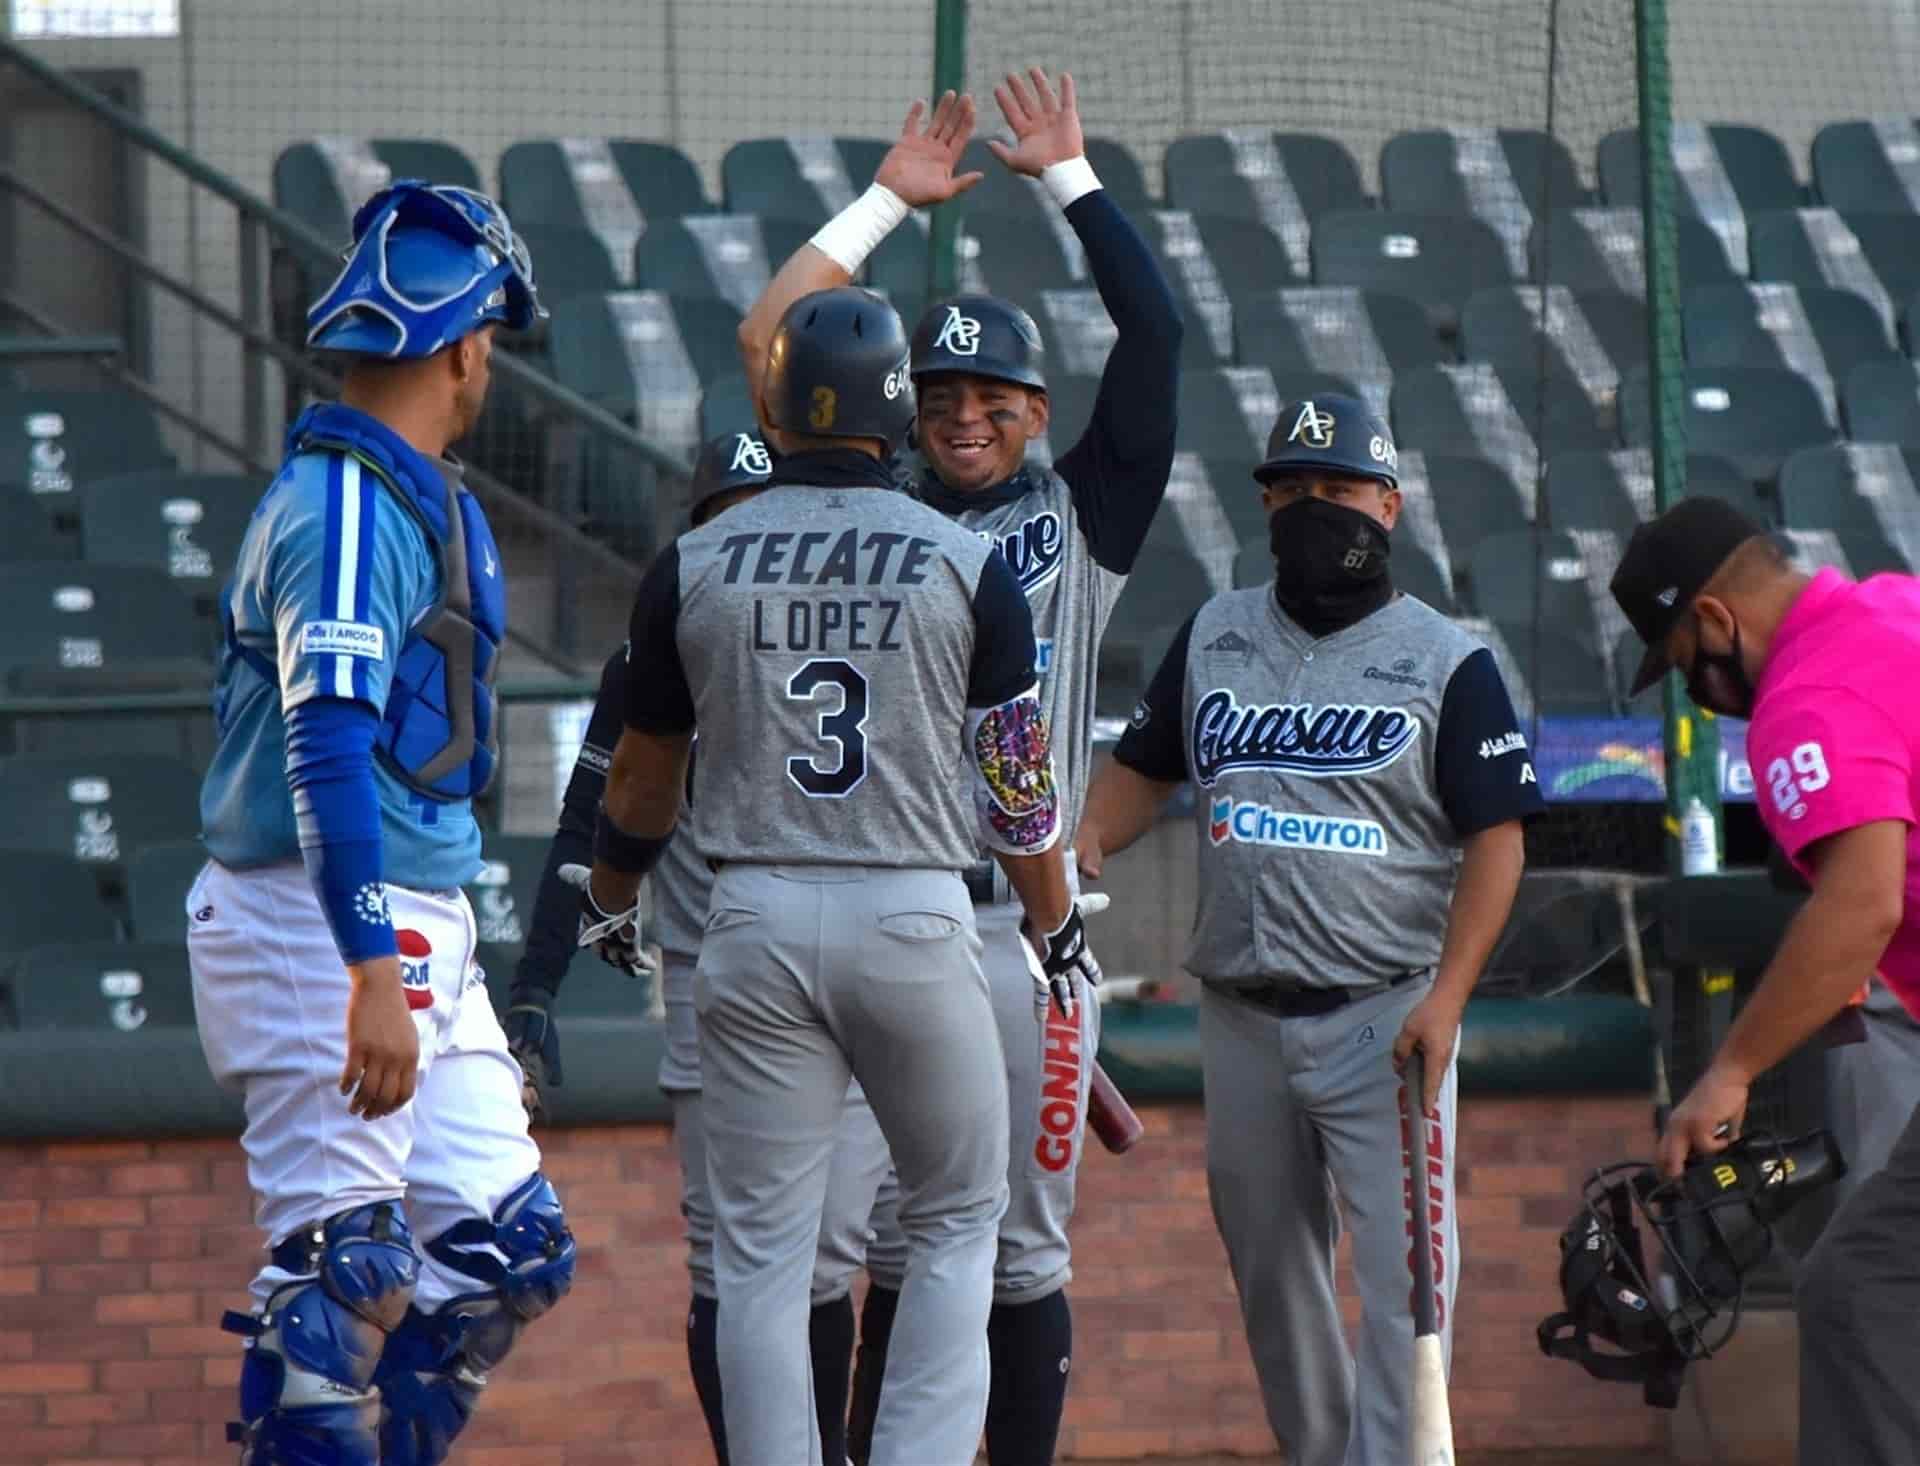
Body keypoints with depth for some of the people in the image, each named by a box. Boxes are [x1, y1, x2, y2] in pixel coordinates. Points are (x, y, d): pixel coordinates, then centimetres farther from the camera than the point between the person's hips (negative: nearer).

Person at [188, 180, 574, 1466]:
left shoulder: (416, 497, 16)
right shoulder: (352, 510, -16)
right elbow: (328, 747, -26)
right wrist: (372, 978, -34)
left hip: (419, 932, 10)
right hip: (328, 931, -10)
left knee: (511, 1253, 9)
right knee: (344, 1269, -9)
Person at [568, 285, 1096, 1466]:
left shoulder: (694, 567, 2)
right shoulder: (967, 565, -2)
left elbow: (644, 777, 13)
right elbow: (1017, 780, 1)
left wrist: (609, 904, 33)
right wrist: (1058, 926, 18)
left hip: (756, 924, 1)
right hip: (915, 922, -1)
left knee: (762, 1248, 5)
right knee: (958, 1217, 13)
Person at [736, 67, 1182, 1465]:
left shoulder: (1082, 517, 11)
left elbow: (1155, 335, 4)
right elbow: (767, 340, 10)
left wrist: (1071, 179, 7)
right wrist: (890, 202, 14)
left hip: (1024, 921, -1)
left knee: (1023, 1249, 3)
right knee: (885, 1244, 2)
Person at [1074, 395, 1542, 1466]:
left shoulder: (1450, 661, -1)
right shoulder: (1216, 635, 13)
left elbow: (1496, 837, -5)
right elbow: (1145, 767, 20)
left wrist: (1445, 998, -16)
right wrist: (1083, 844, -3)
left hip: (1387, 1015, -5)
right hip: (1244, 1014, 5)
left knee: (1403, 1264, -12)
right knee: (1269, 1261, 11)